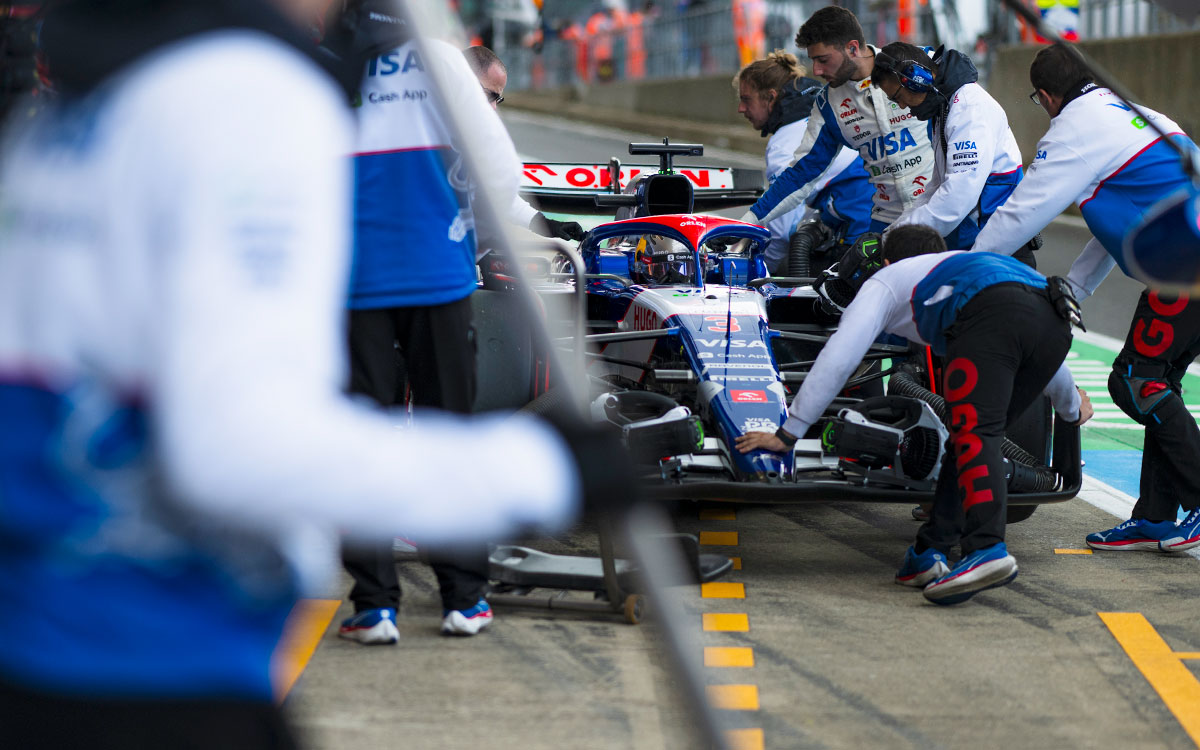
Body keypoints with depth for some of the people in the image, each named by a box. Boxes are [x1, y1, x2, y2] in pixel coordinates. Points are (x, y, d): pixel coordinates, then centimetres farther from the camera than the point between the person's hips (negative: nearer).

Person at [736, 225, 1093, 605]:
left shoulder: (886, 280, 32)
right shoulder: (965, 262, 48)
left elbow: (837, 358, 21)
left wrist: (788, 433, 23)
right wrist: (1071, 405, 74)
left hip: (988, 315, -6)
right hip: (1054, 320, 6)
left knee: (974, 435, -17)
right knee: (979, 434, 14)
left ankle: (987, 549, -38)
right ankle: (930, 552, 7)